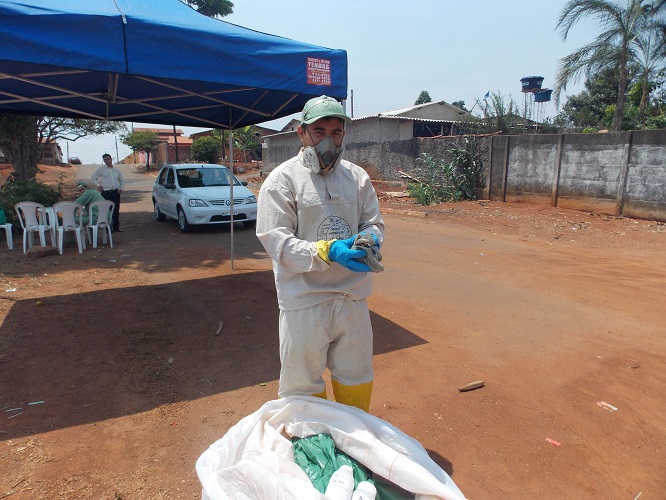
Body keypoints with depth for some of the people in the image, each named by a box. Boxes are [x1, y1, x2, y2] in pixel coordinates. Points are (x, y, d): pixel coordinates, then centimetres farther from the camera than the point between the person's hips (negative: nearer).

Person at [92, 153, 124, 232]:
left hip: (116, 192, 3)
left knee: (116, 211, 5)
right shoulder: (101, 169, 4)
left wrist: (121, 188, 11)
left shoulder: (116, 170, 14)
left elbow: (122, 180, 24)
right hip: (106, 192, -3)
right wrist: (98, 185, -3)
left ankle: (116, 227, 12)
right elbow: (94, 177, 9)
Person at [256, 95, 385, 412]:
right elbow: (275, 240, -13)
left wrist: (371, 239, -14)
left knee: (357, 379, 21)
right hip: (304, 302, -4)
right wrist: (326, 251, -27)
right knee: (302, 385, 11)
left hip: (353, 298, 5)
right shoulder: (282, 179, -7)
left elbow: (374, 222, 12)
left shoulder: (357, 177, 7)